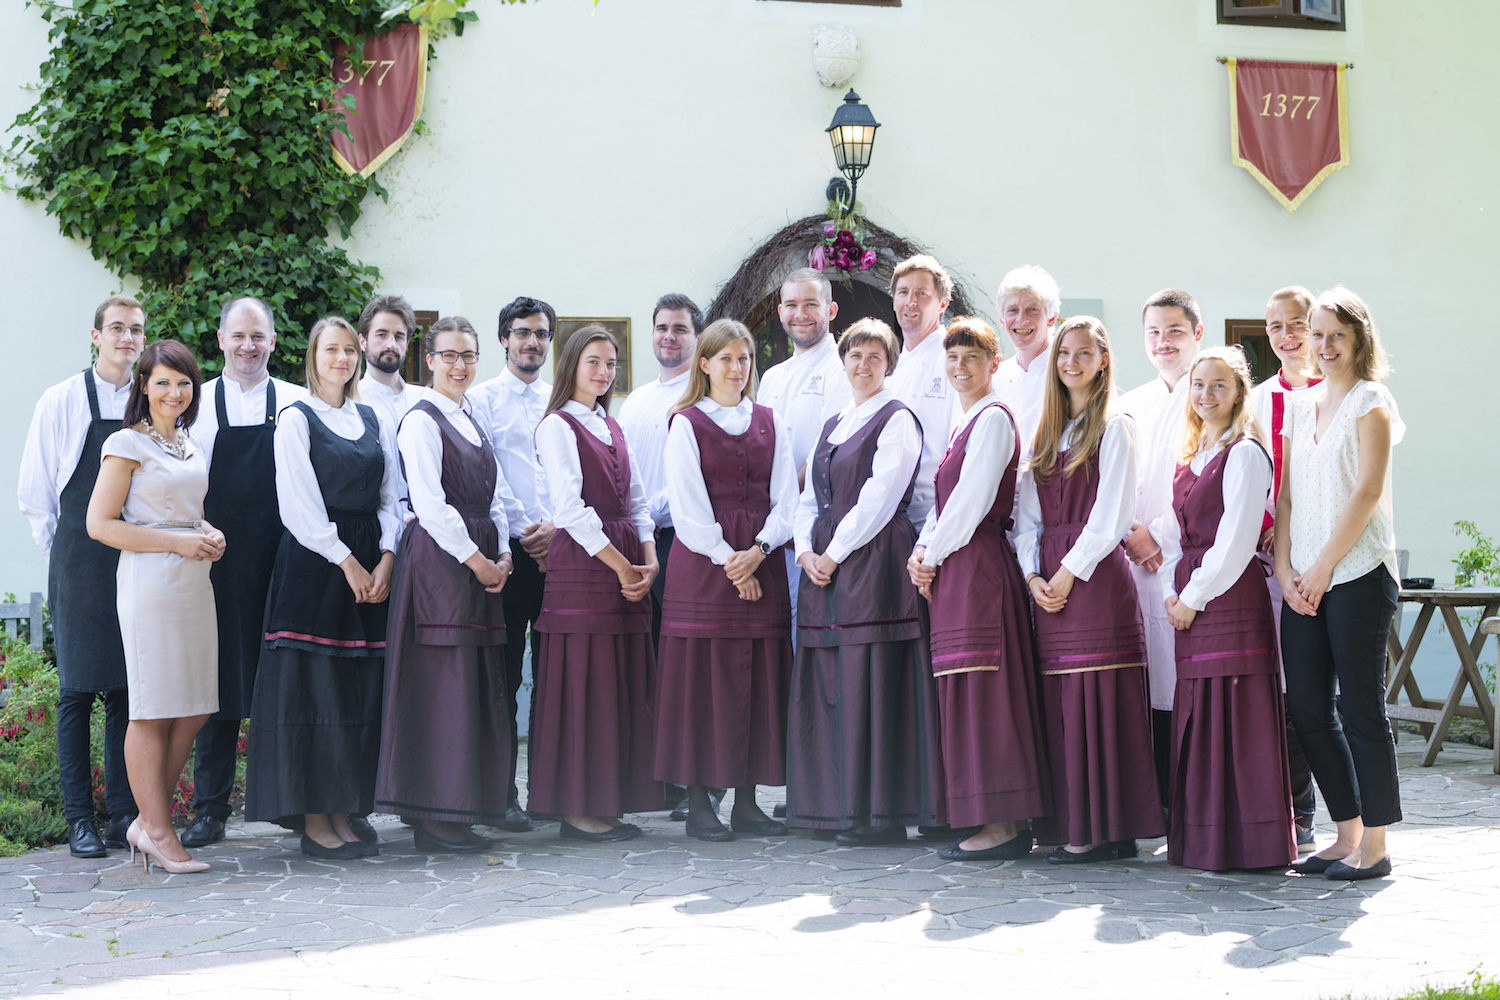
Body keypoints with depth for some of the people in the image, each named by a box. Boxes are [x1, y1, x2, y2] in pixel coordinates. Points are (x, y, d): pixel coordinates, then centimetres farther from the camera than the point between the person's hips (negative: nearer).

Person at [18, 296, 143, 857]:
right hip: (79, 565, -3)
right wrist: (61, 552, 3)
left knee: (127, 690, 5)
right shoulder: (62, 402, 1)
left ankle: (124, 815, 11)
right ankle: (79, 820, 4)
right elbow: (34, 492, 4)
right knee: (77, 689, 0)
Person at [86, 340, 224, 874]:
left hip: (194, 581, 8)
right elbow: (100, 523, -9)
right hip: (150, 583, -8)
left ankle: (149, 820, 16)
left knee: (193, 709, 6)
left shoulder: (190, 444, 18)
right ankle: (158, 831, 2)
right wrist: (177, 542, -14)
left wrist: (211, 535, 7)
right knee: (153, 709, -4)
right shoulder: (127, 444, -4)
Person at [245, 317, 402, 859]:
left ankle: (343, 815, 10)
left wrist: (386, 560, -3)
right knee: (314, 687, -5)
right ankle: (314, 821, 1)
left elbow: (388, 498, 12)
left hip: (370, 566, 5)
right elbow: (300, 504, -8)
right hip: (313, 564, -5)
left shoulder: (375, 421, 15)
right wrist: (347, 562, -12)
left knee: (360, 689, 4)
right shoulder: (296, 419, -1)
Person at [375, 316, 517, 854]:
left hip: (481, 563, 9)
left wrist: (503, 553, 3)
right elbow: (430, 505, -14)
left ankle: (458, 811, 13)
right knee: (441, 683, -8)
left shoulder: (472, 422, 19)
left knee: (478, 686, 8)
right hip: (438, 561, -9)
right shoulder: (422, 420, -7)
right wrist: (477, 560, -12)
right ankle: (433, 818, -4)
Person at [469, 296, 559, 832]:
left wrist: (558, 528, -3)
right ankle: (502, 793, 4)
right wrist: (523, 532, -8)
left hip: (560, 548, 4)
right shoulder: (482, 399, 3)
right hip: (508, 549, -4)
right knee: (504, 676, -2)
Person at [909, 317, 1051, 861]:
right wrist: (923, 551, 5)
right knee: (970, 694, 9)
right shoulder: (966, 423, 20)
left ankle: (1004, 825, -6)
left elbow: (973, 500, -16)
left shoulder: (993, 417, -9)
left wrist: (933, 554, -8)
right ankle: (998, 818, 14)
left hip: (979, 566, -10)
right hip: (955, 569, 10)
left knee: (983, 692, -9)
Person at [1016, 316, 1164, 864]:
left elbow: (1111, 514, -9)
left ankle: (1104, 828, -4)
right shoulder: (1046, 432, 18)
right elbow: (1028, 512, 14)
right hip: (1048, 583, 6)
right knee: (1058, 702, 5)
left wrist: (1068, 572, -11)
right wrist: (1033, 574, 1)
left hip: (1097, 575, -6)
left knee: (1098, 697, -8)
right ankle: (1070, 825, 9)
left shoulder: (1115, 427, -1)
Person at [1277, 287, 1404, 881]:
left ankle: (1375, 844, 4)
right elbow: (1287, 494, 14)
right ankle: (1348, 835, 15)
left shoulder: (1370, 402, -1)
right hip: (1305, 581, 6)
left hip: (1358, 573, -6)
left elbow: (1367, 491, -10)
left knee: (1360, 709, -4)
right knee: (1307, 707, 5)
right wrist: (1285, 570, 2)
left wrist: (1322, 567, -12)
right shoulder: (1300, 408, 17)